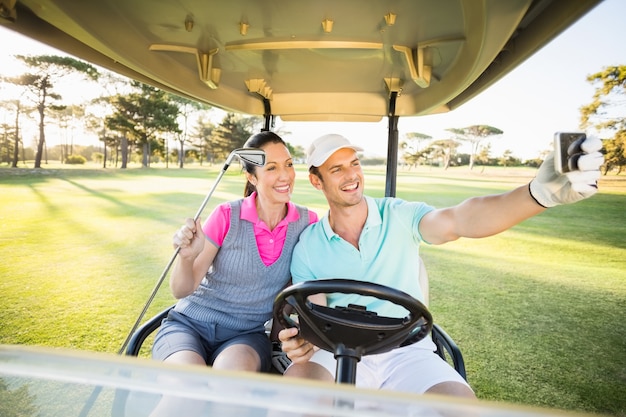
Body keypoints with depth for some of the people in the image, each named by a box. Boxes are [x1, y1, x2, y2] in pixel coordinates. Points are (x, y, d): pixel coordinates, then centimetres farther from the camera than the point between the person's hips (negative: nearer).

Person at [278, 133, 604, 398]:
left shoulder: (398, 216, -3)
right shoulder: (307, 247, 2)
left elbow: (456, 221, -23)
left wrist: (540, 193, -41)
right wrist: (303, 340, -26)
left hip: (405, 351, 0)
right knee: (294, 382, -29)